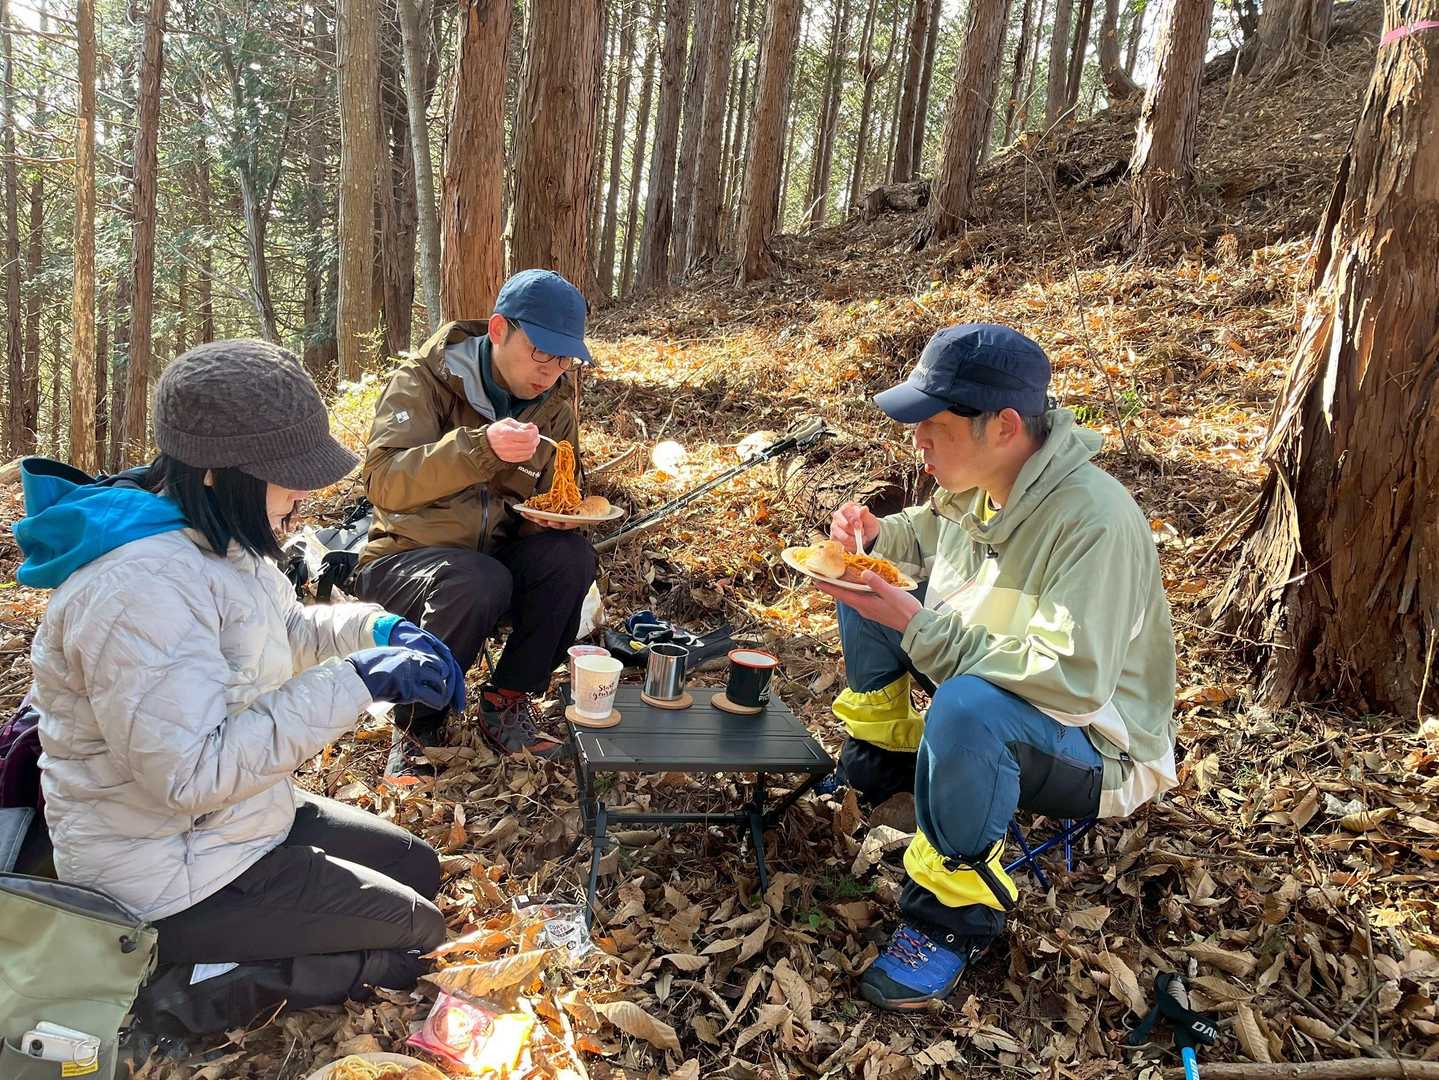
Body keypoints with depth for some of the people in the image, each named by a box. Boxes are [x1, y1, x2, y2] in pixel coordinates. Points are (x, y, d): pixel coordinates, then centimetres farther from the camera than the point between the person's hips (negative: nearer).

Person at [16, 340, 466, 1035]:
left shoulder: (207, 536, 0)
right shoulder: (141, 586, -32)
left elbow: (284, 629, 17)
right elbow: (192, 771, -33)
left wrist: (376, 629, -3)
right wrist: (353, 684, -32)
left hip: (236, 816, 10)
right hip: (169, 874, -9)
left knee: (418, 868, 18)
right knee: (418, 935, 0)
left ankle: (211, 960, 11)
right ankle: (195, 980, -1)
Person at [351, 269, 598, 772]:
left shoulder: (557, 396, 2)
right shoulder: (425, 378, -14)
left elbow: (552, 492, 12)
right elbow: (382, 482, -28)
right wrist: (480, 448, -43)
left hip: (495, 555, 5)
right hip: (406, 556, -5)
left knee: (571, 555, -24)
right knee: (477, 582, -36)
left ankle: (508, 701, -7)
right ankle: (417, 723, -12)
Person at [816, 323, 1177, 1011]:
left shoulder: (1095, 520, -32)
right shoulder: (975, 482, -6)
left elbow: (1071, 681, -39)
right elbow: (927, 531, 17)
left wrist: (917, 624, -36)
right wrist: (876, 535, -7)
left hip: (1096, 744, -8)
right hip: (991, 674, 8)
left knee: (967, 707, -40)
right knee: (869, 594, 2)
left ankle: (953, 916, -18)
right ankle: (883, 762, 17)